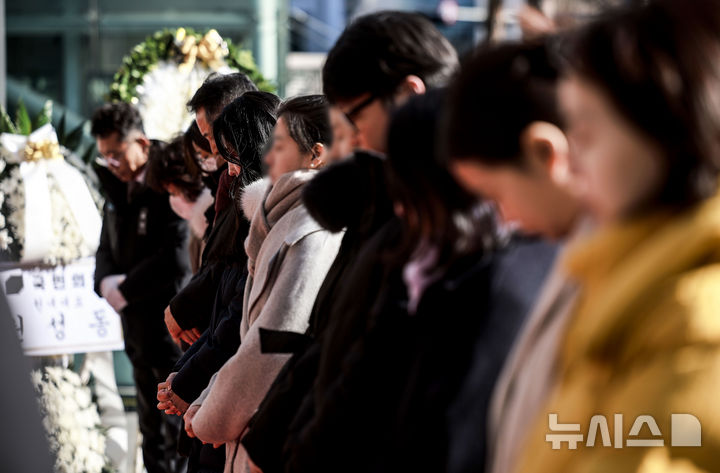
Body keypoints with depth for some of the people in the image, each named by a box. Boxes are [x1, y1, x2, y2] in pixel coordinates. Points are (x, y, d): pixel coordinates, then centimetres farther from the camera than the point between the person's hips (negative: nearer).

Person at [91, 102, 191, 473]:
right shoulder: (118, 187, 11)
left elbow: (177, 258, -22)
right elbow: (107, 246, 18)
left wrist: (126, 290, -14)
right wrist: (106, 281, -3)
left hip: (172, 328, -8)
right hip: (138, 327, 8)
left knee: (178, 432, -4)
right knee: (152, 432, 17)